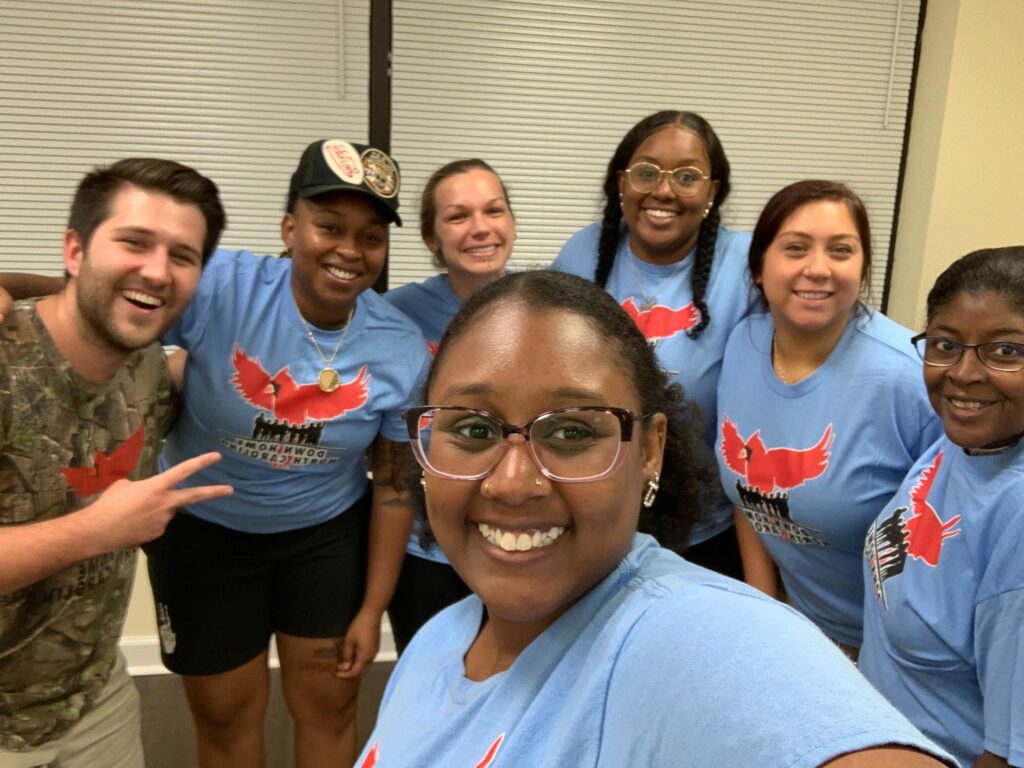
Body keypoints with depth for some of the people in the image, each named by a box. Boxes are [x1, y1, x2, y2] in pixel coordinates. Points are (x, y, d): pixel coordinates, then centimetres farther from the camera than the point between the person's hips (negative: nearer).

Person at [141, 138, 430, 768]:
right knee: (225, 716, 17)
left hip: (329, 533, 1)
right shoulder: (218, 288, -24)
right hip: (203, 531, -1)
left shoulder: (404, 351, -16)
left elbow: (395, 482, -6)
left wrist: (372, 608, -1)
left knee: (330, 706, 15)